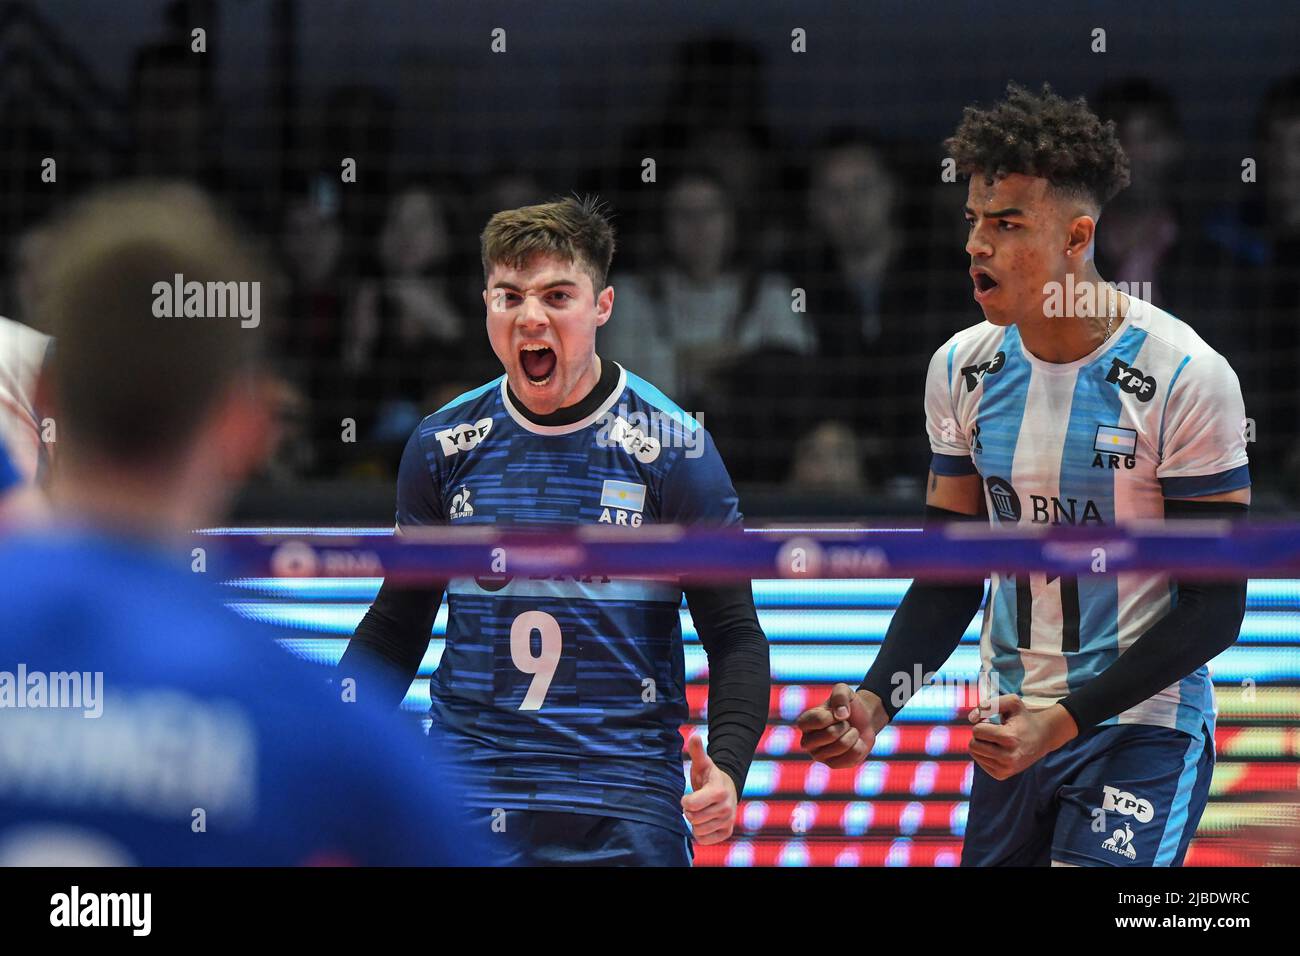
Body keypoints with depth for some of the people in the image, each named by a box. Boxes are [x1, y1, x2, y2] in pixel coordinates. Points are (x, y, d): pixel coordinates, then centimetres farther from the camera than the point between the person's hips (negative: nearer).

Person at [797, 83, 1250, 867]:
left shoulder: (1187, 378, -14)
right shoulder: (963, 369, 3)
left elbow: (1215, 608, -12)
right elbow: (951, 574, 10)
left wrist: (1066, 718, -20)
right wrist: (877, 700, -7)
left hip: (1140, 725, -5)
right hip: (1014, 724, 5)